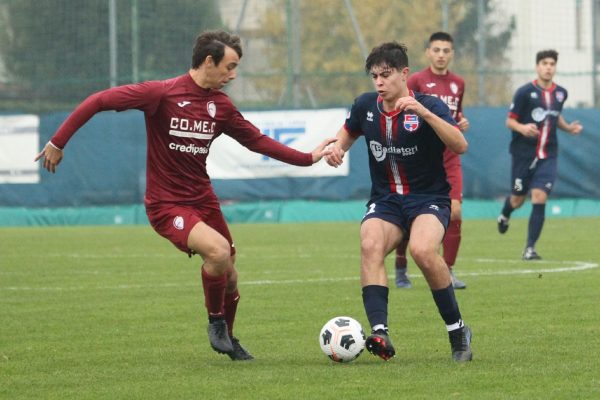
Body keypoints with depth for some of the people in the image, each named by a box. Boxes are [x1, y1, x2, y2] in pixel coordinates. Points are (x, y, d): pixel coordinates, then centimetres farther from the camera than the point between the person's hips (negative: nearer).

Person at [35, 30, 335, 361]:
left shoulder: (221, 105, 3)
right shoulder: (162, 94, -16)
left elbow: (257, 141, 14)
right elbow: (99, 101, -15)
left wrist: (307, 158, 7)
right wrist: (58, 142, -14)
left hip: (203, 199, 6)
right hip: (166, 205, -6)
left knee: (229, 276, 10)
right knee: (218, 249, -28)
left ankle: (227, 339, 38)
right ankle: (215, 321, -3)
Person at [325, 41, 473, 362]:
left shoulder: (429, 106, -12)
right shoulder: (365, 106, 2)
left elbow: (460, 145, -26)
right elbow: (349, 132, 25)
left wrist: (424, 113, -35)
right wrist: (337, 148, 2)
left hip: (429, 199, -4)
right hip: (385, 201, 4)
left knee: (422, 250, -33)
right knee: (370, 245, -29)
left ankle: (457, 331, -14)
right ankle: (379, 334, -39)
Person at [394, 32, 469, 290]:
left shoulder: (458, 83, 10)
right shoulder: (416, 81, -5)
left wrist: (462, 122, 5)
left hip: (449, 159, 3)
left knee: (454, 212, -10)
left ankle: (448, 272, 0)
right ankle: (400, 271, 19)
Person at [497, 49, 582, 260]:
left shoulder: (561, 93, 6)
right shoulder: (525, 92, -8)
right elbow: (510, 121, -5)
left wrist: (568, 128, 6)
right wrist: (522, 128, -26)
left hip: (548, 156, 2)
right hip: (524, 153, -2)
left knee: (539, 198, -12)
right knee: (517, 199, 10)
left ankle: (530, 248, -7)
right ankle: (504, 216, 49)